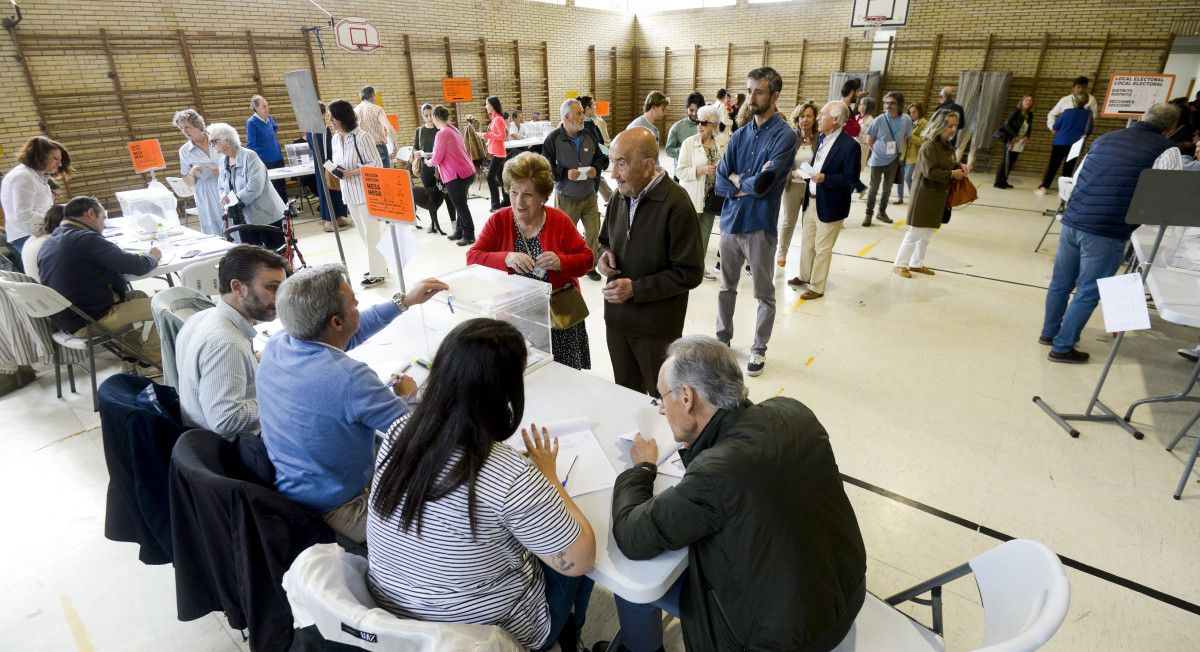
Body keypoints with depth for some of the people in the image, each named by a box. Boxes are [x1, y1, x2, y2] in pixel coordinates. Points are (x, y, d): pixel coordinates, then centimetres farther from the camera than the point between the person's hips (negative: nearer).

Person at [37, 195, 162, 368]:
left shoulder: (51, 241, 11)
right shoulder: (87, 239, -18)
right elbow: (138, 266, -18)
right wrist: (153, 256, 4)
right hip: (90, 323, -10)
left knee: (138, 295, 23)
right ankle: (153, 359, 10)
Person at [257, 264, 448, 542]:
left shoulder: (275, 345, -11)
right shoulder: (350, 378, -34)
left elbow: (348, 334, 7)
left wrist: (403, 300, 10)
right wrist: (405, 395, -1)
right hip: (337, 514, -7)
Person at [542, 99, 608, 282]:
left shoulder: (588, 136, 1)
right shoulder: (553, 139, -14)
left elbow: (602, 158, 13)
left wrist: (596, 168, -8)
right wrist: (565, 173, -24)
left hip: (589, 196, 5)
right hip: (567, 198, -4)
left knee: (593, 231, 11)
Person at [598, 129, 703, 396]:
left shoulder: (676, 204, -19)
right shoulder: (621, 195, 3)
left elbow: (690, 273, -18)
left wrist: (635, 289, -21)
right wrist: (605, 254, -5)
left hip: (656, 326, -6)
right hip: (616, 317, 6)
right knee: (625, 393, 21)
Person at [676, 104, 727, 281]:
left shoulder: (721, 144, 5)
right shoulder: (689, 143, -8)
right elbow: (680, 171, -12)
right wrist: (701, 170, -22)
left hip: (711, 196, 5)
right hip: (692, 197, -4)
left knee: (705, 233, 13)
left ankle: (700, 265, 26)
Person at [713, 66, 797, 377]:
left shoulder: (784, 135, -11)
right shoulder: (739, 135, 6)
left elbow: (763, 184, -21)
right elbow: (720, 183, 0)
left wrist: (738, 181, -4)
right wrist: (750, 186, -15)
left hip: (760, 227, -5)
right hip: (730, 223, 5)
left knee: (764, 294, 10)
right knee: (726, 288, 16)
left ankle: (759, 349, 25)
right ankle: (723, 339, 33)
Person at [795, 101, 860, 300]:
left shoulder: (850, 145, -18)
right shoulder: (822, 138, 6)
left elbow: (851, 179, -18)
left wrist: (825, 178, -28)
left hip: (829, 206, -7)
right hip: (811, 201, 8)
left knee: (822, 248, 4)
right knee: (807, 242, 20)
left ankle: (817, 287, 17)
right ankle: (804, 276, 38)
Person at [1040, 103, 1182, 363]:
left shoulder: (1105, 138, 13)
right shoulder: (1166, 150, -3)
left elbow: (1076, 180, 19)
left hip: (1072, 222, 5)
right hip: (1108, 233, -5)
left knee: (1060, 283, 18)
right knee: (1088, 293, 6)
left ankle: (1049, 332, 34)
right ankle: (1062, 348, 13)